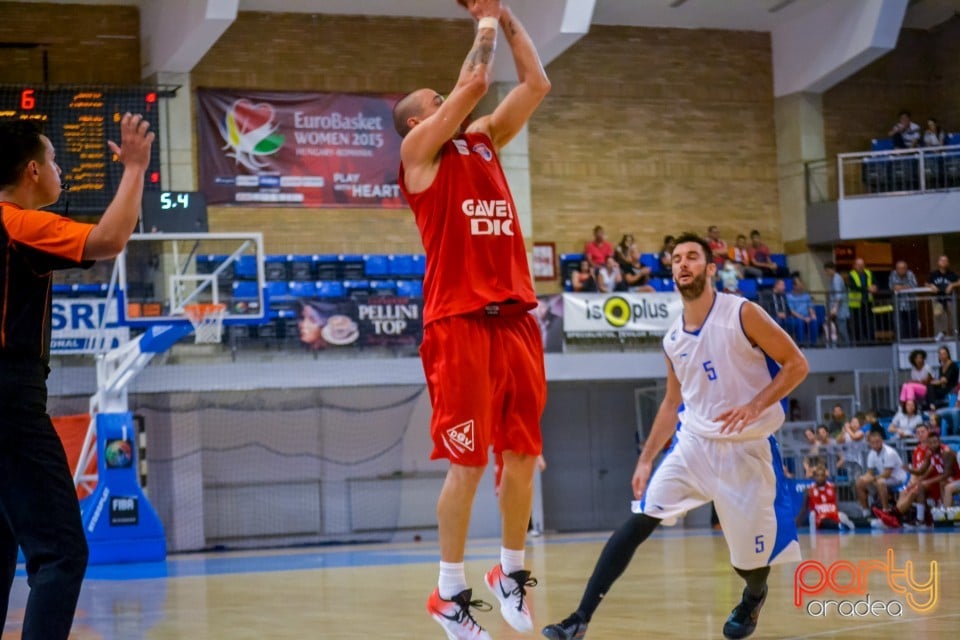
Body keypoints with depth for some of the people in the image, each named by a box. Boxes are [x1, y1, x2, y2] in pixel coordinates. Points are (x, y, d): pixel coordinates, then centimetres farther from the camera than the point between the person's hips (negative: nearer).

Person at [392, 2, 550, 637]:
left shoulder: (484, 140, 20)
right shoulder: (420, 149, 2)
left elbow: (536, 84, 17)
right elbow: (475, 81, -8)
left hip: (516, 317, 6)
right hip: (460, 322, -6)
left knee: (523, 455, 8)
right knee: (469, 462, -5)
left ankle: (512, 572, 23)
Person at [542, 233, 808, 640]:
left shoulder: (742, 314, -12)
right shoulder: (673, 339, 6)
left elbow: (796, 364, -10)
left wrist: (755, 407, -23)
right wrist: (646, 459, 12)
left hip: (745, 449, -4)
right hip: (693, 444, 4)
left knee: (749, 557, 3)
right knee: (638, 522, -12)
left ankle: (753, 599, 42)